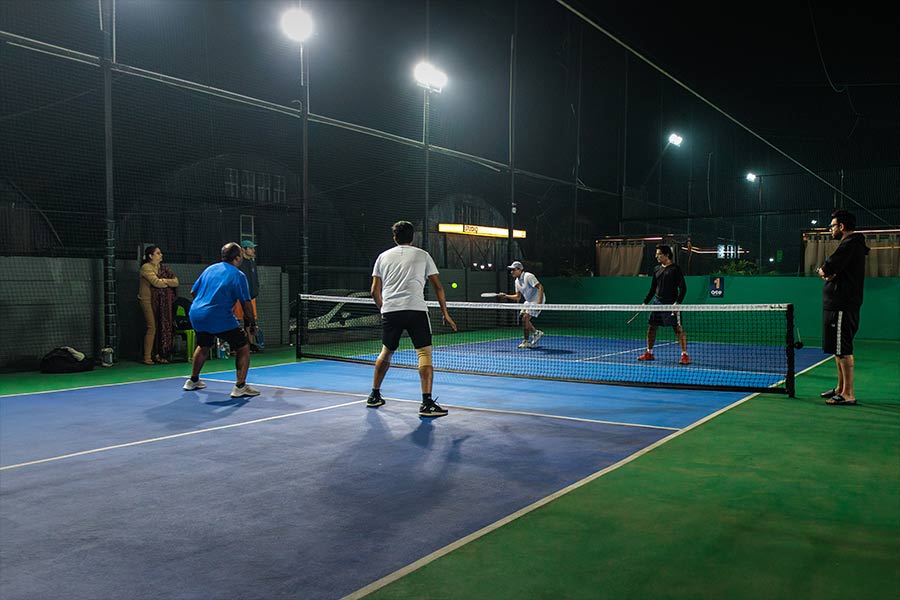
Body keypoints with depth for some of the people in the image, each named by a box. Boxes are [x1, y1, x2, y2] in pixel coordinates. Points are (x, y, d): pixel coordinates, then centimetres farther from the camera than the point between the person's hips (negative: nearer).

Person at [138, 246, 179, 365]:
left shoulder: (163, 268, 15)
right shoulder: (146, 267, -5)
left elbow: (176, 282, 8)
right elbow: (156, 282, -17)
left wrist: (164, 281, -9)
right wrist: (169, 283, 0)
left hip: (162, 301, 6)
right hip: (149, 300, -6)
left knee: (163, 327, 2)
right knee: (152, 327, -9)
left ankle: (157, 355, 9)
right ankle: (147, 357, -4)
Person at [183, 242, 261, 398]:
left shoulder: (210, 269, 13)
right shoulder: (238, 275, -5)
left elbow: (193, 292, 19)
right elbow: (246, 303, -8)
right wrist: (251, 322, 5)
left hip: (196, 314, 7)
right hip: (220, 318, -7)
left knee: (203, 346, 31)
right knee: (243, 348, 2)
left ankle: (193, 381, 43)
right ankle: (240, 386, -7)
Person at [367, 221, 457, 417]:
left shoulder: (383, 256, 16)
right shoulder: (422, 255, 11)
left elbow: (375, 291, 13)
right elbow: (437, 286, 8)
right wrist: (445, 313, 13)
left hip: (389, 310, 3)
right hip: (416, 309, -3)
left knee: (386, 352, 19)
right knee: (425, 352, -4)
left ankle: (374, 396, 29)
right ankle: (427, 403, -14)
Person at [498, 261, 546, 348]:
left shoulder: (528, 276, -19)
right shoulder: (517, 281, 8)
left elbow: (540, 287, -25)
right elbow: (518, 296, 14)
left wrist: (539, 303, -32)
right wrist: (506, 296, 1)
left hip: (537, 300, -9)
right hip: (529, 301, 9)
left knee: (525, 318, -15)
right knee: (524, 319, 4)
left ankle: (526, 342, -5)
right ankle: (537, 333, 23)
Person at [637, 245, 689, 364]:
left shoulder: (675, 269, -6)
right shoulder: (657, 269, 12)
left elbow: (683, 288, -9)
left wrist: (677, 303, -19)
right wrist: (645, 302, 15)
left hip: (670, 304, -6)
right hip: (656, 302, 7)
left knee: (678, 328, -7)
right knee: (651, 327, 8)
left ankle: (685, 355, -4)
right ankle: (649, 353, 19)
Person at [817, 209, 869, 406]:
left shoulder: (850, 244, -13)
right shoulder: (853, 245, 21)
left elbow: (828, 268, -22)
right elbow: (830, 270, 20)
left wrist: (824, 269, 0)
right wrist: (829, 273, -2)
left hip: (842, 307, -11)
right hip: (838, 306, 11)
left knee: (843, 350, -9)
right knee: (839, 350, 16)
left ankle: (848, 394, -7)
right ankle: (840, 388, 25)